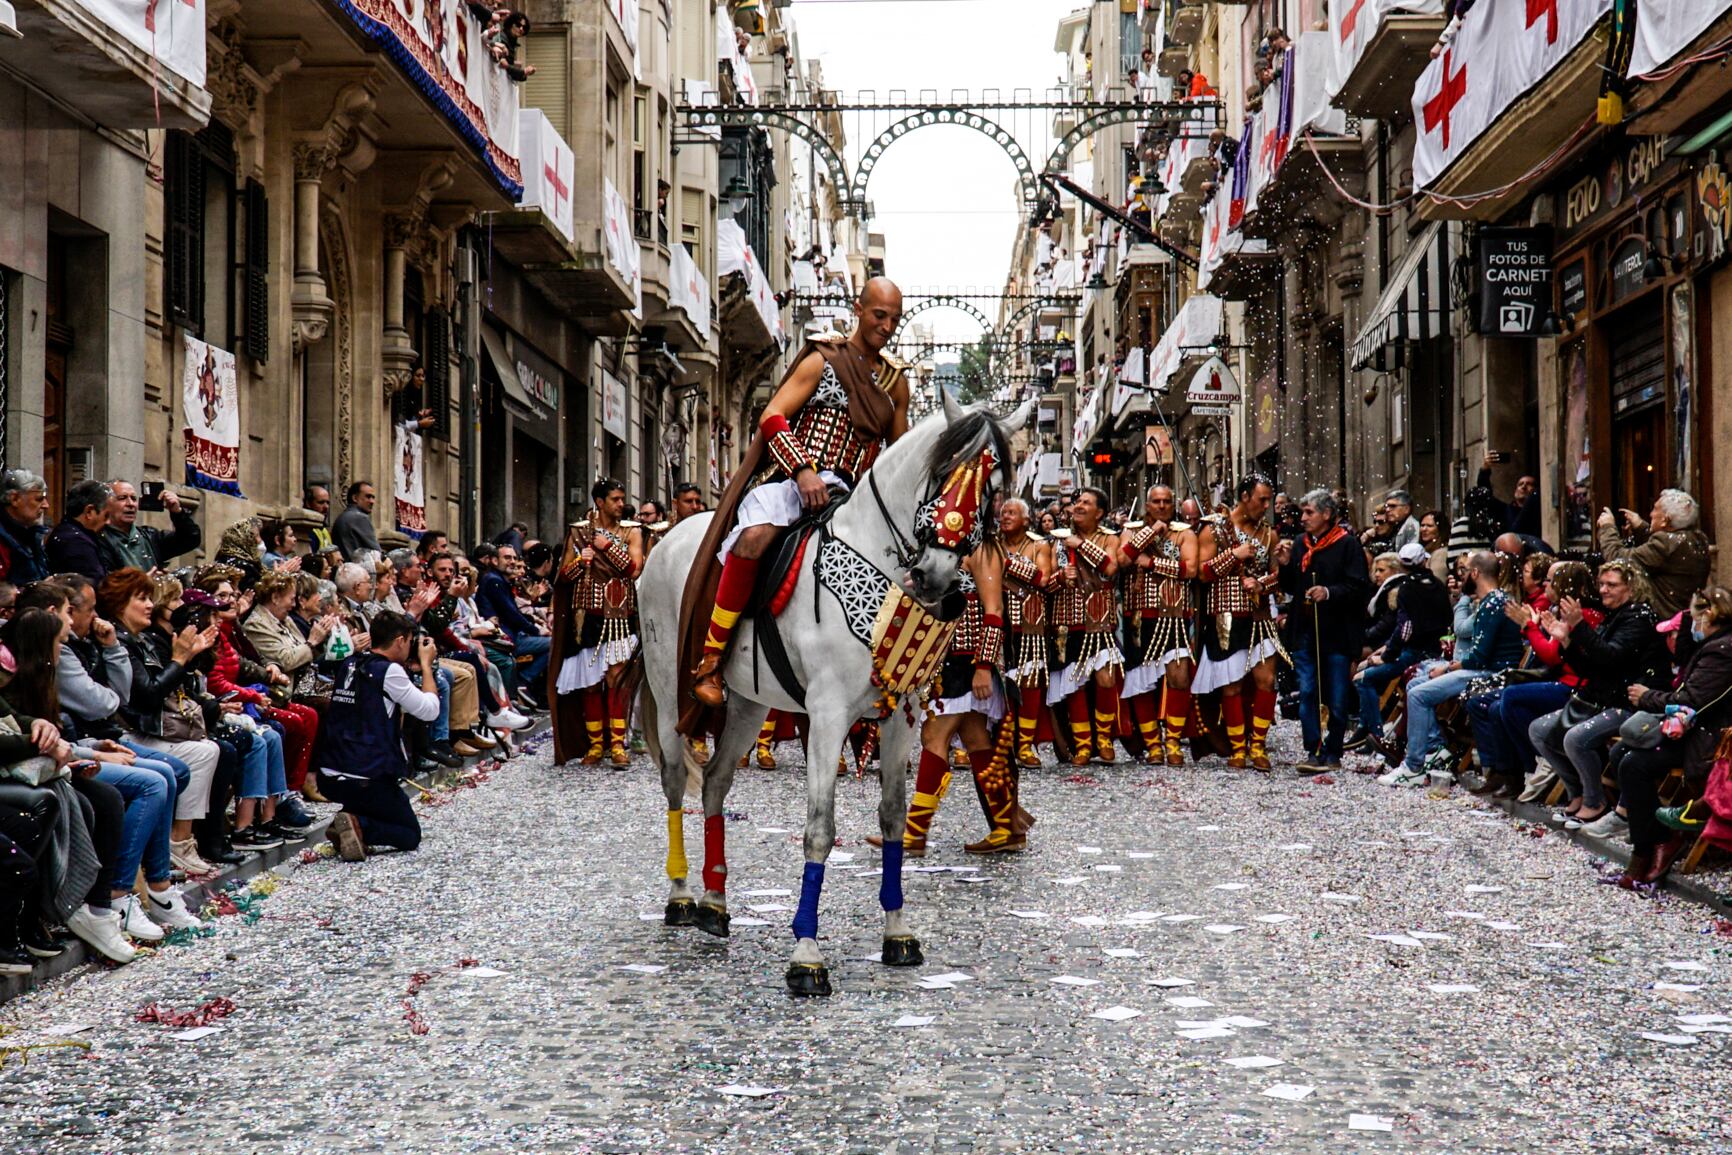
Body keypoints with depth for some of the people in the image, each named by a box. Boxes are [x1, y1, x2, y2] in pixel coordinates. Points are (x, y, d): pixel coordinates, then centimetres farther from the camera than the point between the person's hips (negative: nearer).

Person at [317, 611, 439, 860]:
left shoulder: (348, 665, 10)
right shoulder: (389, 671, -12)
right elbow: (430, 710, -6)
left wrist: (410, 667, 22)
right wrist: (425, 664, 5)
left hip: (328, 778, 7)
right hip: (367, 781, -7)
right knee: (410, 835, 11)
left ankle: (351, 823, 9)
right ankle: (359, 826, -16)